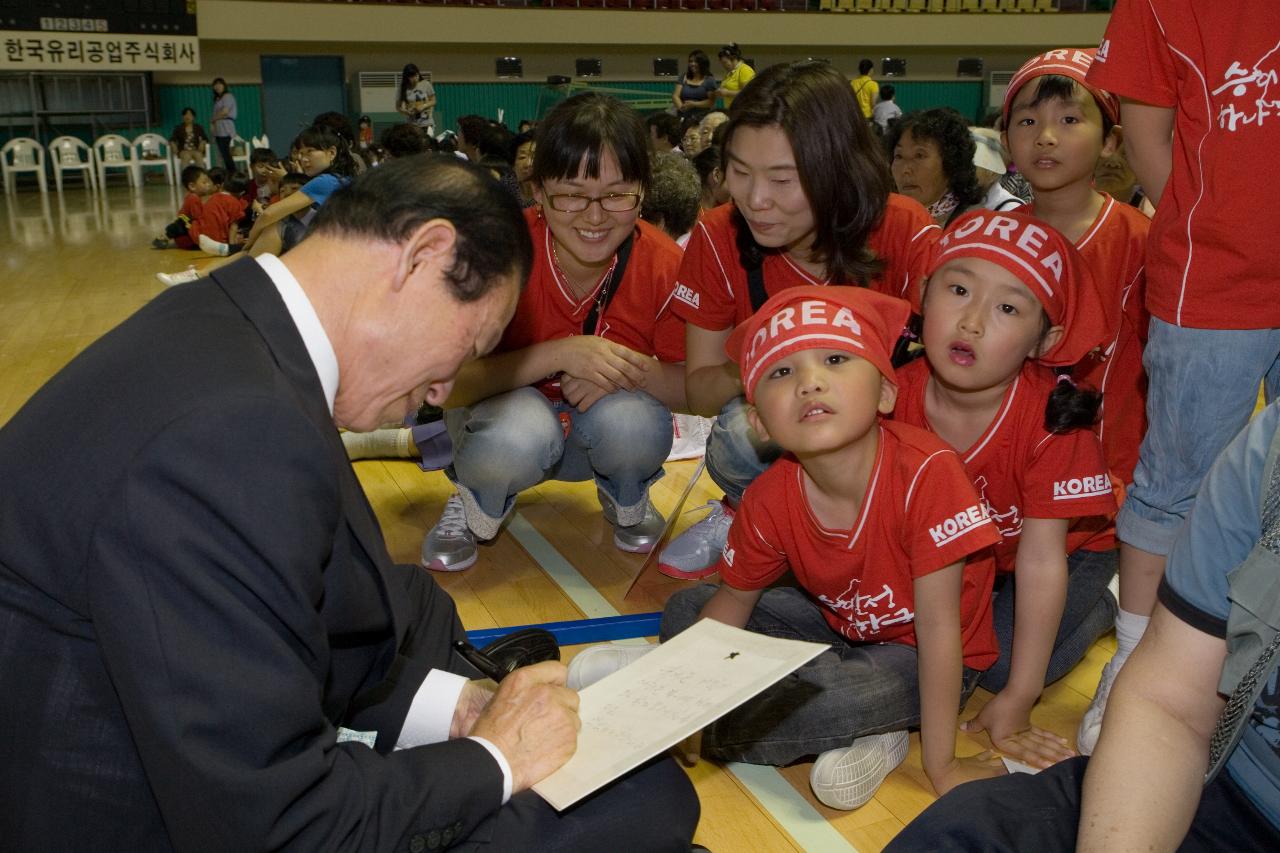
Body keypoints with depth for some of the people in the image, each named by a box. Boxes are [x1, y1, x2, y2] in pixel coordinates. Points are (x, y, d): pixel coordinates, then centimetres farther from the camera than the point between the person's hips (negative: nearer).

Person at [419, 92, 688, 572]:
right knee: (517, 433, -37)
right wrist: (559, 355, -37)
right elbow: (447, 384, -25)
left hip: (601, 438, 2)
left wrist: (630, 371, -32)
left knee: (632, 423, -33)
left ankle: (628, 503, 5)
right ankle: (475, 509, 0)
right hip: (504, 412, -2)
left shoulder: (663, 264, -18)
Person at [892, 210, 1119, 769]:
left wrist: (1016, 700, -25)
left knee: (998, 662, -18)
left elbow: (1041, 560, -30)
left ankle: (1101, 610, 9)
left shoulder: (1053, 420, -36)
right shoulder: (895, 394, -27)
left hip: (1070, 549, -3)